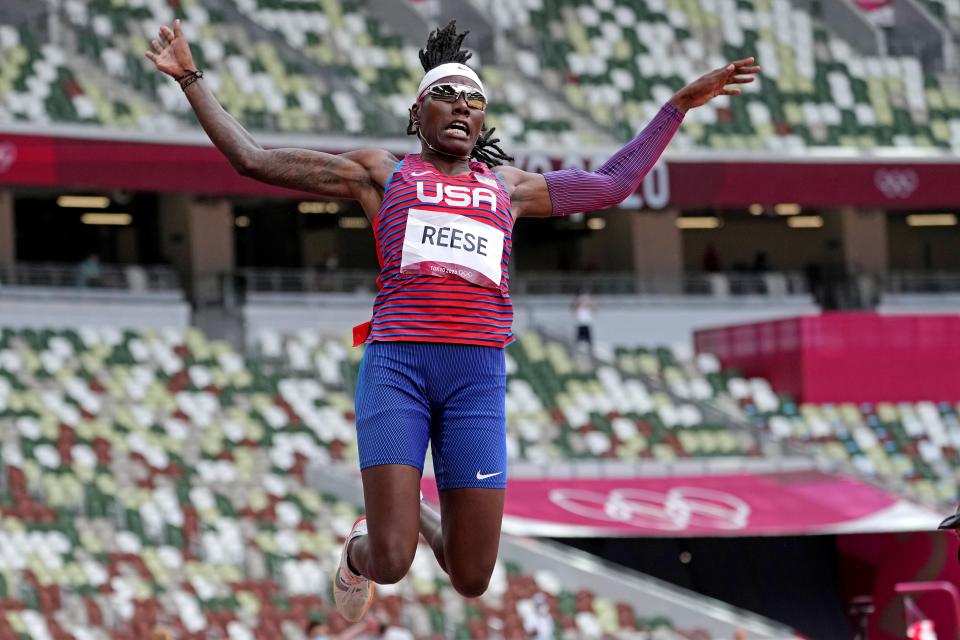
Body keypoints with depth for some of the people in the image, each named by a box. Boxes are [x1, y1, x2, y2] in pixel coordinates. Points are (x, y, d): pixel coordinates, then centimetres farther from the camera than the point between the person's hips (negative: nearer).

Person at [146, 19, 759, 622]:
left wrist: (680, 104, 34)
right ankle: (361, 547, 24)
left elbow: (613, 184, 35)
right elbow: (252, 158, 16)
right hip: (396, 367, -3)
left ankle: (422, 515, 33)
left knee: (472, 579, -1)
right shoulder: (381, 173, 16)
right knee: (391, 566, -15)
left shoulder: (506, 185, 24)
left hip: (478, 375, 3)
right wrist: (192, 79, 13)